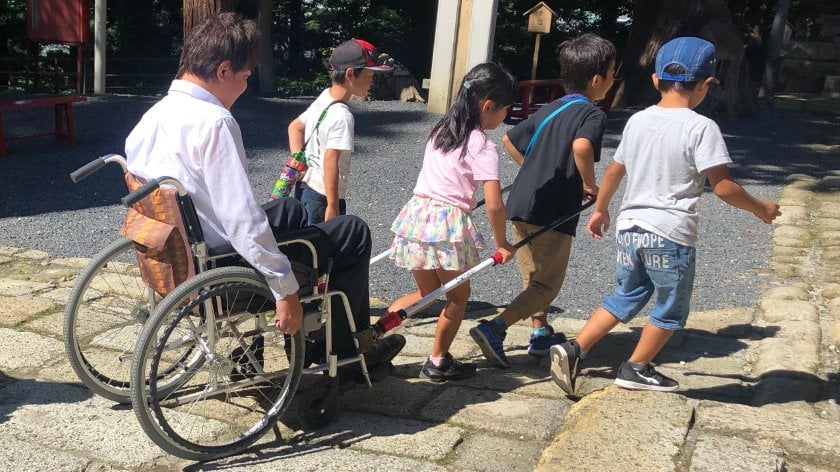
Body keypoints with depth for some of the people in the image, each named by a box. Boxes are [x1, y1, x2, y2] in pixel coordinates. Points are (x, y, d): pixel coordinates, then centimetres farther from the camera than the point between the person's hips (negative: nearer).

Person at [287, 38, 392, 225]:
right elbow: (331, 161, -27)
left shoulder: (323, 98, 4)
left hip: (305, 188, 9)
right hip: (322, 197, -9)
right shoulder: (342, 115, -24)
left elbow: (295, 126, 16)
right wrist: (333, 206, -24)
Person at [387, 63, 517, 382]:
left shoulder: (441, 131, 13)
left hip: (416, 215, 7)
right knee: (458, 295, 14)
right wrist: (501, 244, 0)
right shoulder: (482, 147, -9)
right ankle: (438, 362, 23)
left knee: (427, 293, 20)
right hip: (447, 224, -7)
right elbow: (494, 205, -13)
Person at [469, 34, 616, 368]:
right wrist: (590, 184, -15)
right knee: (547, 286, 3)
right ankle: (494, 328, -12)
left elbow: (509, 140, 22)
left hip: (521, 203, 8)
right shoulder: (592, 114, -9)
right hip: (554, 211, -8)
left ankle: (541, 334, 36)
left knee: (535, 277, 23)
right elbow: (581, 147, -31)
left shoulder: (549, 110, 15)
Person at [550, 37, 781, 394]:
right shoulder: (701, 128, -12)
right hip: (671, 234, -6)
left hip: (629, 228, 6)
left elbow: (614, 171, 15)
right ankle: (636, 369, 25)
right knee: (671, 309, 15)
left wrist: (600, 209, 28)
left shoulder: (637, 120, 6)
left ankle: (572, 350, 10)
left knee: (626, 297, 21)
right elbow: (722, 187, -15)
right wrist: (760, 208, 1)